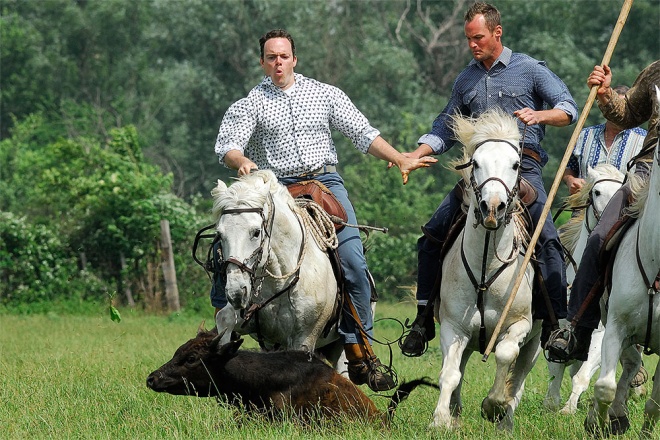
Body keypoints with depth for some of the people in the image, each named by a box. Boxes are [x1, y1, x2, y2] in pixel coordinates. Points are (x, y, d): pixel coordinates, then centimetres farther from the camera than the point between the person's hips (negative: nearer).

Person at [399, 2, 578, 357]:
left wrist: (540, 115, -19)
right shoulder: (466, 80, 17)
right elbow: (445, 129, 22)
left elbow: (569, 109, 1)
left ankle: (556, 322, -20)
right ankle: (424, 319, 5)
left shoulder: (529, 69, 4)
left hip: (522, 165, -4)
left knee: (546, 236, -23)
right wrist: (415, 155, 7)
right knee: (432, 235, -4)